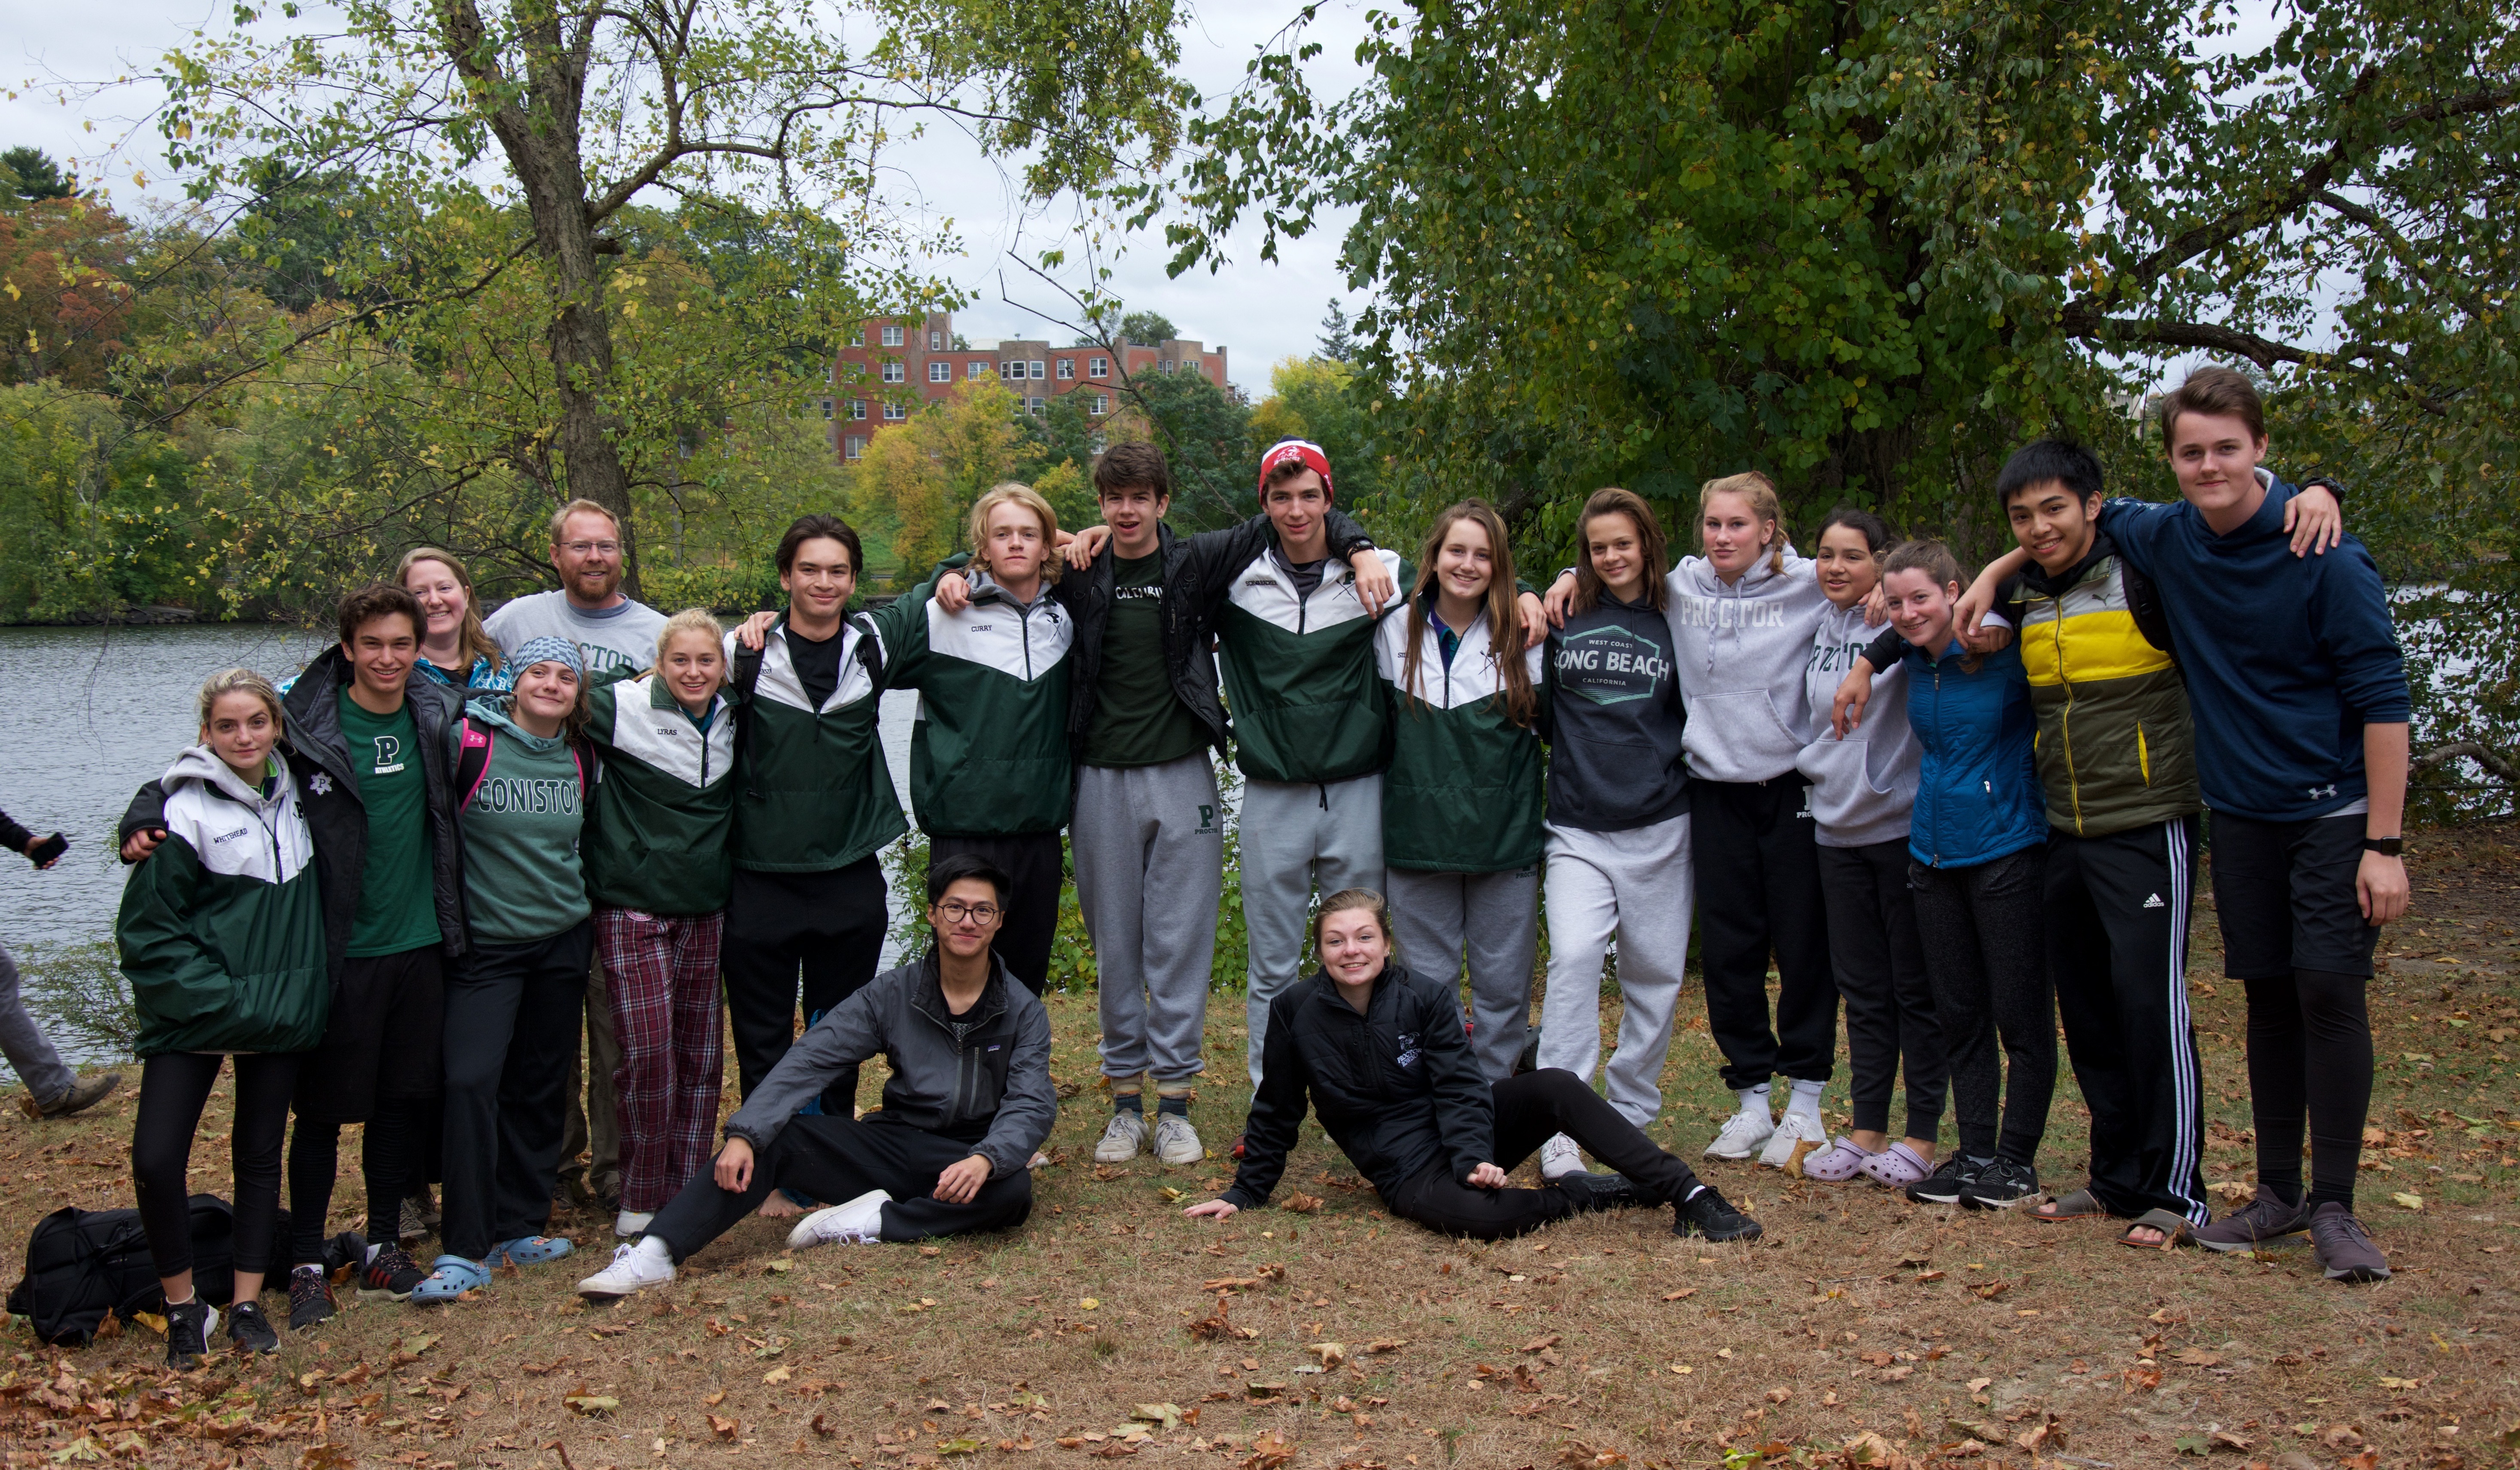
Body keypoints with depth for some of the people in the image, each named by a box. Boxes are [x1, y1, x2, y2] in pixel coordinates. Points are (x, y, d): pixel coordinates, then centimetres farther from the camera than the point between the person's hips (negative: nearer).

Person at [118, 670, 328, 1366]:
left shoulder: (295, 799, 4)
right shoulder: (186, 814, -11)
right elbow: (147, 930, -9)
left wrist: (295, 995, 9)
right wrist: (222, 999, -15)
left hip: (279, 1014, 5)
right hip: (194, 1015, -4)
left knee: (260, 1157, 10)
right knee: (155, 1159, -11)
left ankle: (247, 1303, 21)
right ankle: (183, 1306, 7)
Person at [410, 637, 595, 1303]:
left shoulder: (578, 759, 7)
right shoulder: (469, 743, -10)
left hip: (563, 942, 5)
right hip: (487, 947, -5)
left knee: (539, 1084, 9)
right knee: (471, 1080, -14)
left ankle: (520, 1228, 20)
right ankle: (465, 1251, -8)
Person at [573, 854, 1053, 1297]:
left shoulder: (1023, 1011, 0)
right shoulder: (891, 994, 2)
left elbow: (1032, 1105, -12)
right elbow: (807, 1061, -8)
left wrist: (985, 1159, -35)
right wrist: (744, 1134, -24)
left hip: (972, 1156, -1)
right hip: (893, 1144, 1)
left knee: (1013, 1191, -36)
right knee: (774, 1138, -21)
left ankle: (874, 1222, -26)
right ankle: (656, 1252, -32)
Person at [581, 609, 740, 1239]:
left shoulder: (731, 718, 6)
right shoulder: (626, 708, -8)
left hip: (706, 909, 5)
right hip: (633, 908, -5)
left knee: (701, 1052, 7)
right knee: (648, 1051, -9)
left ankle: (689, 1187, 18)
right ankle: (641, 1198, 5)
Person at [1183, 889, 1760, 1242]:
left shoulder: (1428, 998, -5)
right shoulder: (1295, 1011, -6)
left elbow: (1460, 1086, -10)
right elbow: (1276, 1112, 5)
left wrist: (1475, 1158, -26)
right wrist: (1246, 1193, 8)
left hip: (1463, 1133, 2)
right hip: (1406, 1167, -2)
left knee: (1556, 1088, -28)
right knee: (1475, 1216, -38)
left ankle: (1689, 1197, -24)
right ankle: (1580, 1194, -10)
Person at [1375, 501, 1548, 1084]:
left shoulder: (1523, 638, 1)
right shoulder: (1395, 632, 3)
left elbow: (1553, 725, 9)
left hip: (1505, 836, 0)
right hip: (1419, 834, 1)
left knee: (1503, 984, 6)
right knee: (1426, 985, 8)